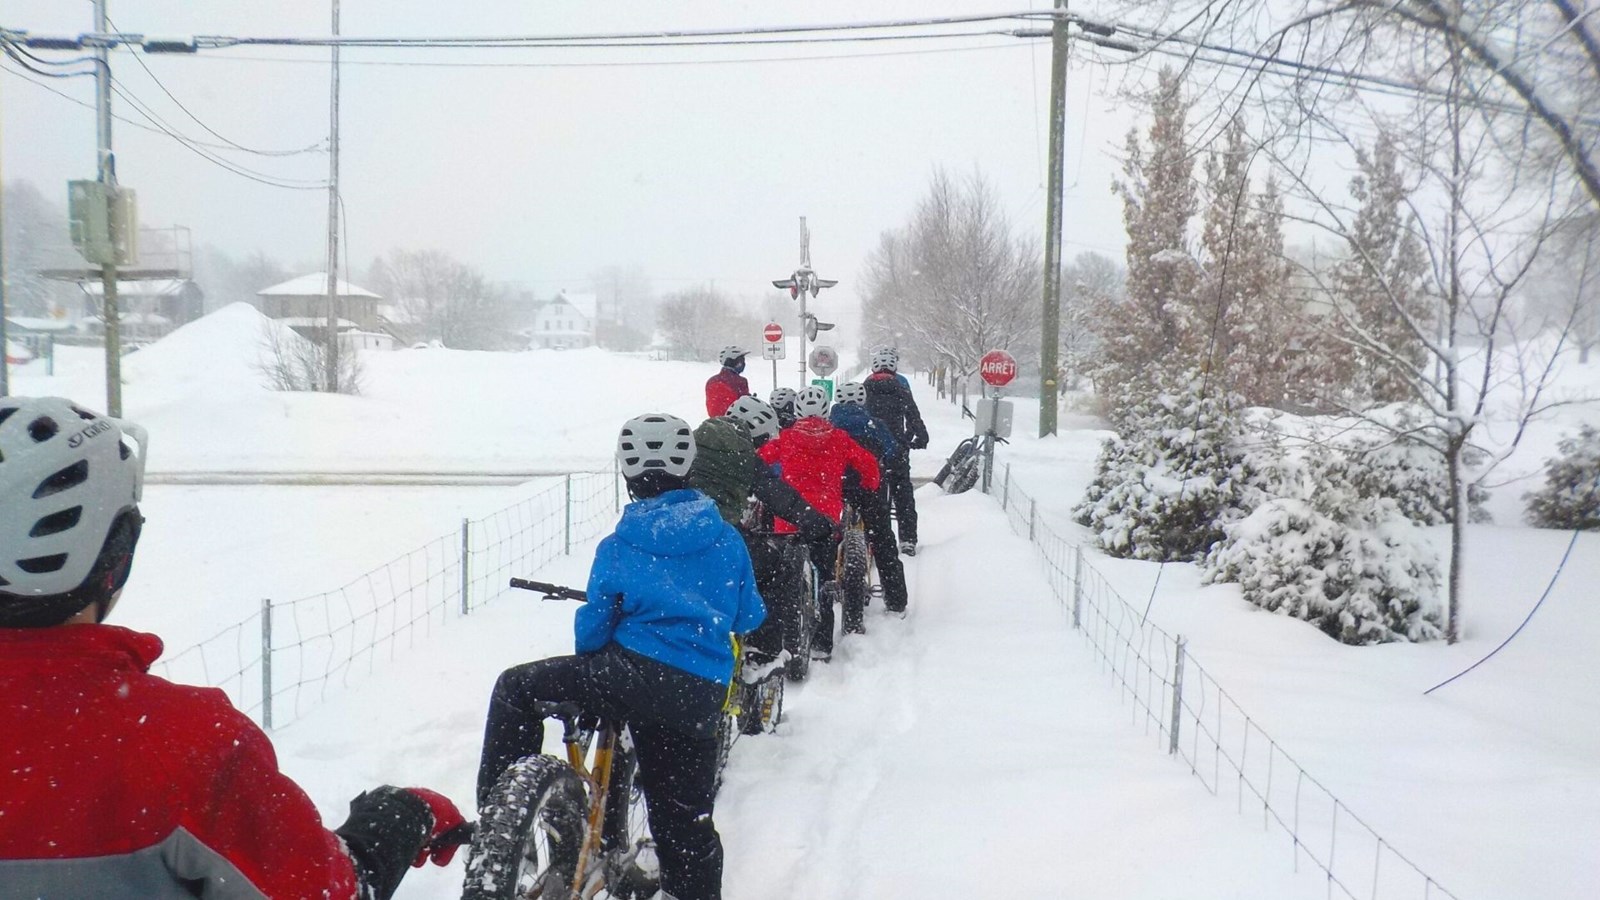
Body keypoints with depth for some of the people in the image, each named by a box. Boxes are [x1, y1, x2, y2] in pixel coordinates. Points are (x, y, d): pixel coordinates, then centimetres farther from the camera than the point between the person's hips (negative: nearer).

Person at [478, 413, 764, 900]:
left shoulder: (618, 547, 2)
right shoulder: (727, 539, 9)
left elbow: (592, 628, 5)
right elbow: (749, 617, 18)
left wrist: (588, 658, 27)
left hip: (638, 674, -4)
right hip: (703, 697, 4)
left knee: (515, 688, 12)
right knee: (684, 818, 18)